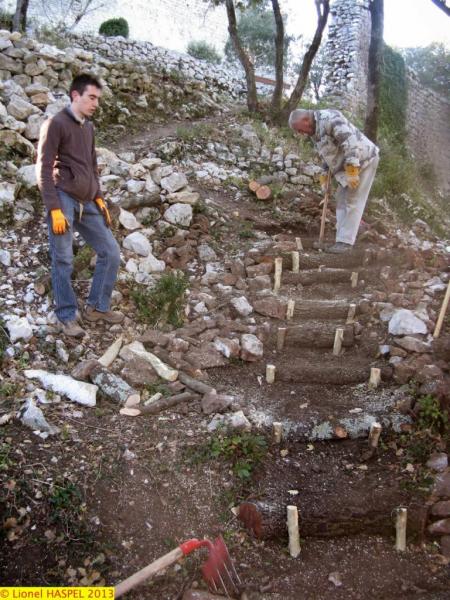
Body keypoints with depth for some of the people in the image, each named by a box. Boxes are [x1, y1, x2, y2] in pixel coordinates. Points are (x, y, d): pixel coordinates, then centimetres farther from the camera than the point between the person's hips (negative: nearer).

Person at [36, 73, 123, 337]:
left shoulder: (89, 127, 18)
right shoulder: (56, 124, -4)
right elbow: (44, 169, -9)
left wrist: (99, 198, 14)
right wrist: (54, 209, -16)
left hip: (87, 203, 7)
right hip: (64, 200, -7)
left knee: (111, 252, 4)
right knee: (63, 262, -2)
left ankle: (97, 307, 16)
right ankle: (67, 317, 11)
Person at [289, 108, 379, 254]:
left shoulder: (329, 118, -22)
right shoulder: (314, 131, 8)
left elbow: (350, 141, -30)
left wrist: (352, 171, -32)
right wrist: (325, 173, 12)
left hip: (362, 160, -10)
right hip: (346, 166, 10)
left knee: (353, 201, -10)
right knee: (341, 200, 10)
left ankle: (346, 241, -8)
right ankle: (342, 238, 14)